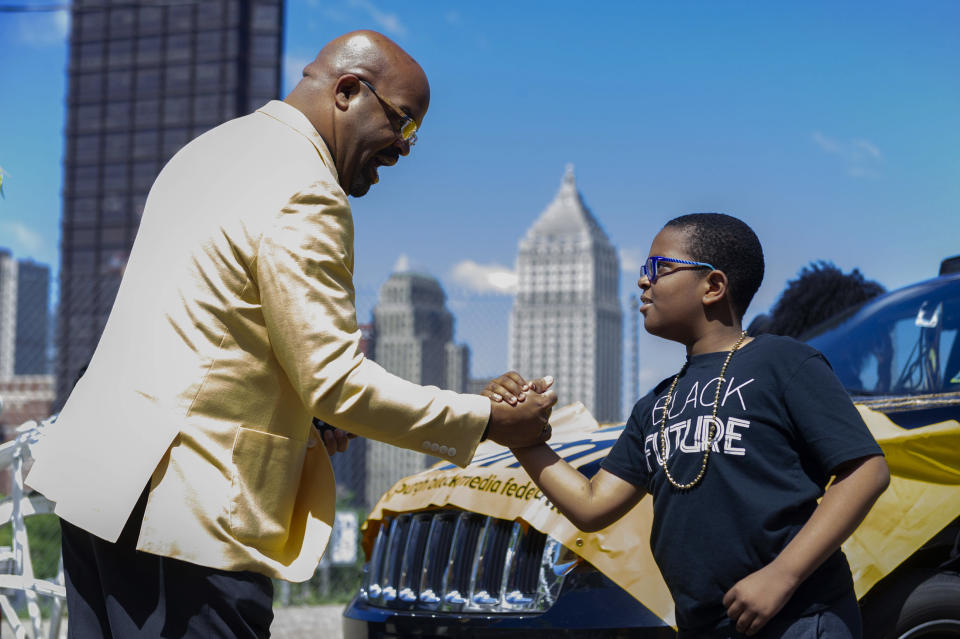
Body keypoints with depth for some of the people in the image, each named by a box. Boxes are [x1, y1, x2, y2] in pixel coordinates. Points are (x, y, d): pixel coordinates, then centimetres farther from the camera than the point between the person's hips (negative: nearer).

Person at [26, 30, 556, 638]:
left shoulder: (213, 150, 17)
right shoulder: (303, 193, -14)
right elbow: (336, 378, -16)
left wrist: (304, 416, 19)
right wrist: (488, 419, -9)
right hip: (187, 509, -10)